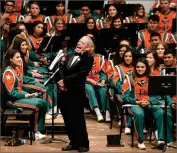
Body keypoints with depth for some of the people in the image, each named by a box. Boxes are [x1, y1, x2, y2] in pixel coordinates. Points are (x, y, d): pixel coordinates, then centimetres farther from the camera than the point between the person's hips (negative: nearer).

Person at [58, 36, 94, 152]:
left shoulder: (88, 58, -8)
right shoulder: (70, 56, 16)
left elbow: (80, 74, -17)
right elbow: (62, 69, 9)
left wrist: (65, 81, -15)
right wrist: (62, 82, -8)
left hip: (77, 92, -7)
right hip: (65, 91, 7)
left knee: (78, 119, 0)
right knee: (68, 119, 11)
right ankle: (74, 142, 23)